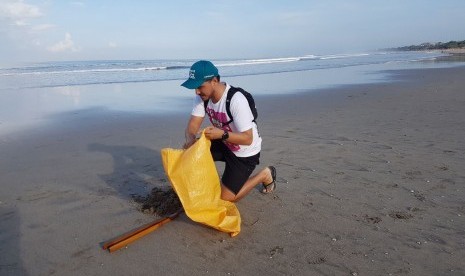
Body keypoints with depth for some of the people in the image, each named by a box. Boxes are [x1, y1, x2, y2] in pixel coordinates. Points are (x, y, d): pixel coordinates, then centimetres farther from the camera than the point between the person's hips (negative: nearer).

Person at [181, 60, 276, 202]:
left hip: (245, 152, -6)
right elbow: (193, 124, -12)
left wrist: (222, 134, -46)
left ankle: (265, 175, 14)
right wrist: (190, 139, -35)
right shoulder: (202, 96, -11)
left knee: (226, 197, -5)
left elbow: (248, 139, -31)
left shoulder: (236, 100, -33)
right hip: (224, 144, 7)